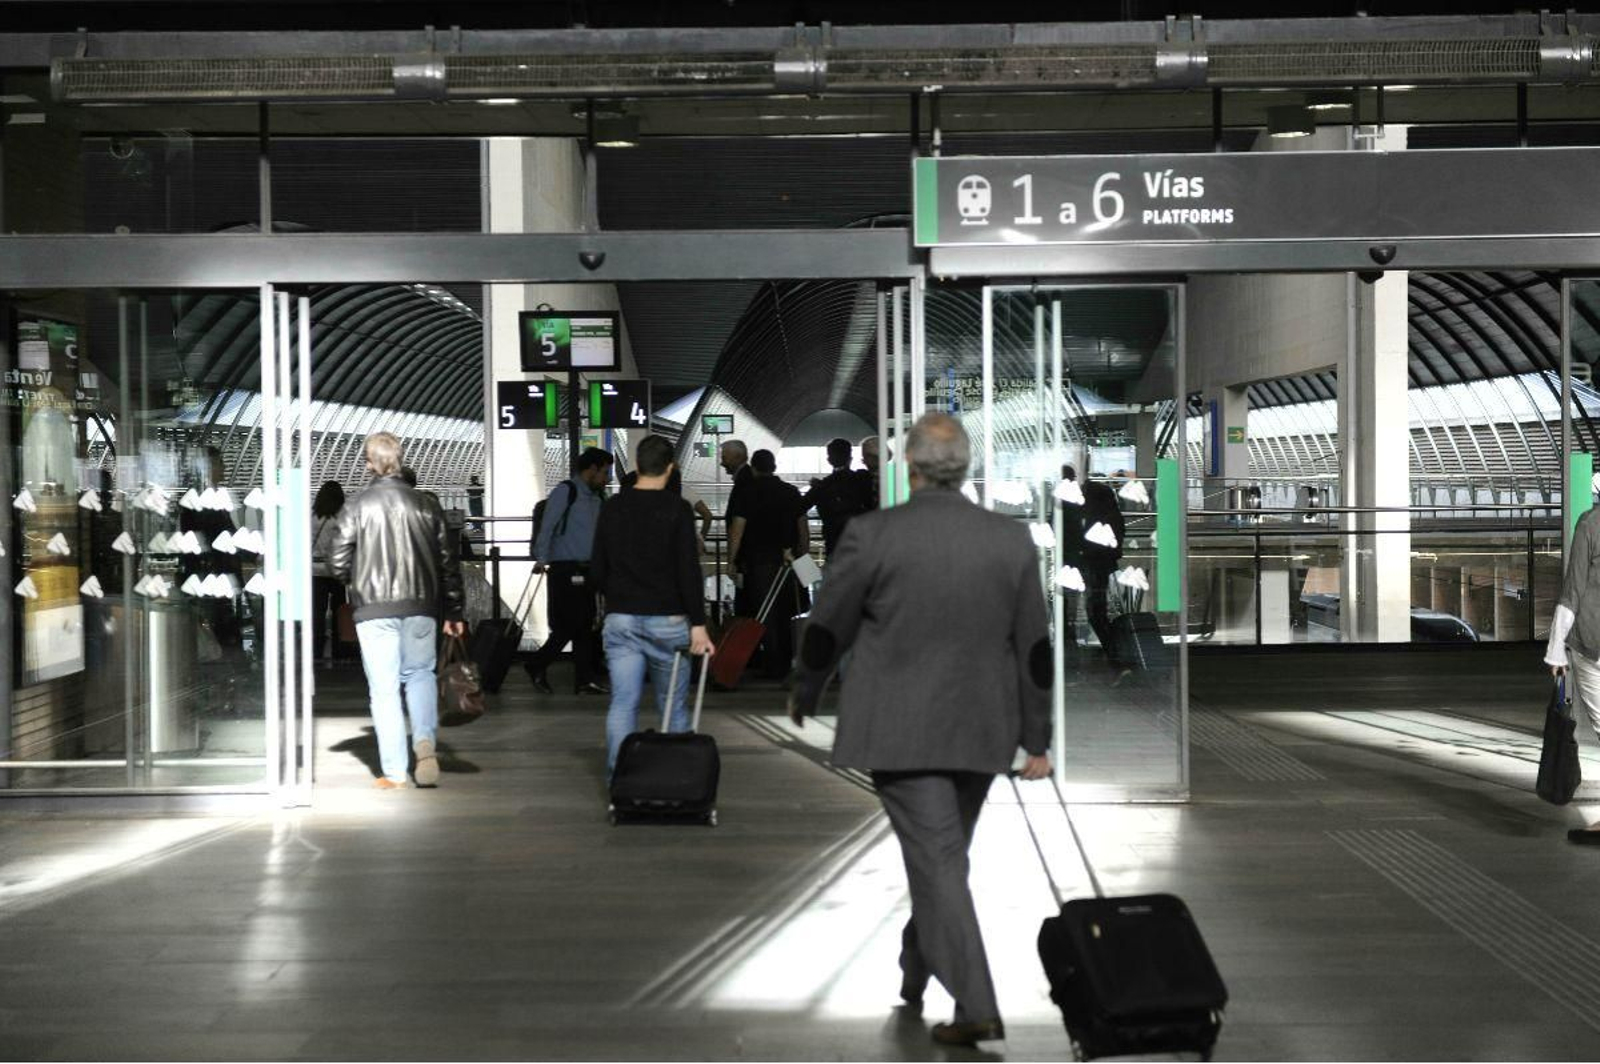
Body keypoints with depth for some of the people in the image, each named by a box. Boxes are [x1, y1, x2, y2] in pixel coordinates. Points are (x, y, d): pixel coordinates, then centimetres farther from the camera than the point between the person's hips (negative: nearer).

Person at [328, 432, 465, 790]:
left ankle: (395, 773, 4)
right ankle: (425, 741, -3)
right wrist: (455, 612, 15)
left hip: (374, 609, -2)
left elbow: (338, 562, -4)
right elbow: (447, 562, 7)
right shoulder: (426, 505, 4)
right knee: (420, 673, 19)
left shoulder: (355, 507, -4)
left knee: (384, 689, 3)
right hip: (420, 606, 2)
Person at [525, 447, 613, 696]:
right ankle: (537, 666, 8)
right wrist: (542, 560, -18)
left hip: (586, 570, 8)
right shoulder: (566, 491, -6)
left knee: (585, 625, 6)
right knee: (569, 625, -8)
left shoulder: (597, 498, 17)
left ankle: (585, 679, 9)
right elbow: (547, 526, -12)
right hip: (565, 569, -8)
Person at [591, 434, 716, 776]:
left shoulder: (611, 508, 5)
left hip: (620, 620, 3)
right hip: (667, 620, -3)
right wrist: (698, 625, -12)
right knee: (674, 705, 9)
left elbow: (598, 568, 9)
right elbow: (688, 570, -13)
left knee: (623, 703, 1)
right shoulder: (677, 510, -8)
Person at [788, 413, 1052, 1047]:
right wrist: (1037, 740, 11)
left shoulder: (873, 534, -11)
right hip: (980, 731, 4)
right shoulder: (1012, 540, 0)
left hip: (901, 730, -4)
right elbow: (1033, 648, 4)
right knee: (942, 854, 20)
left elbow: (828, 629, -2)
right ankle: (914, 972, 37)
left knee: (936, 860, -3)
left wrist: (805, 692, 16)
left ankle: (976, 1007, -9)